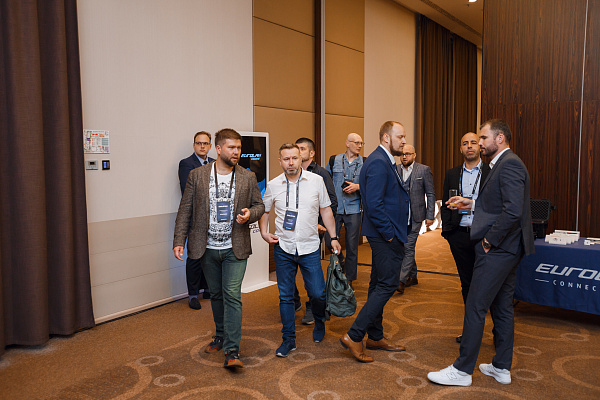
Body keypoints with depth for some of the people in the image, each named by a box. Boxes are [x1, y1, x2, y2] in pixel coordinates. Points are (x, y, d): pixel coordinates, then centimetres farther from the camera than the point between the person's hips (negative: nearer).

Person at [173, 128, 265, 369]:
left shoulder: (248, 177, 1)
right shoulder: (197, 175, -1)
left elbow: (259, 205, 9)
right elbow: (185, 210, 0)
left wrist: (249, 214, -14)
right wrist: (179, 240, -7)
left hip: (235, 249, -1)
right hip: (208, 249, 2)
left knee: (232, 296, -7)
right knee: (216, 295, 16)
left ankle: (232, 351, -4)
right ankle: (221, 335, 37)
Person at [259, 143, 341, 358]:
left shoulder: (316, 181, -2)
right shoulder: (273, 186, 0)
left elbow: (326, 211, 5)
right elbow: (264, 212, 13)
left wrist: (333, 237, 1)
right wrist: (264, 232, -2)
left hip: (310, 248, -1)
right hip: (283, 248, 1)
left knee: (317, 293, 2)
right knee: (285, 296, 7)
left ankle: (319, 321, 35)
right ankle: (289, 339, 21)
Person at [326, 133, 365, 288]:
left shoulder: (364, 163, 5)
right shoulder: (334, 161, 7)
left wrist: (358, 187, -12)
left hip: (353, 209, 0)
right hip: (335, 207, 1)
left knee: (352, 245, 3)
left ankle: (349, 280, 16)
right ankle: (340, 261, 24)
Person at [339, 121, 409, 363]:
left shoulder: (386, 161, 17)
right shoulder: (378, 162, -17)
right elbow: (374, 204, -24)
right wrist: (389, 233, -18)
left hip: (385, 236, 11)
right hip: (385, 236, -11)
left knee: (379, 285, 15)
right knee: (388, 284, -7)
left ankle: (375, 337, 27)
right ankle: (354, 336, -2)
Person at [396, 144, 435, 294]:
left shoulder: (424, 170, -1)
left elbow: (430, 194, 0)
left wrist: (430, 216, -6)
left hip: (414, 217, -4)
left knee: (408, 247, -7)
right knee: (406, 247, 12)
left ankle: (401, 280, -5)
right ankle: (413, 277, 27)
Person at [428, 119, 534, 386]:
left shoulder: (509, 165, -16)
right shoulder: (505, 164, 17)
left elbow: (513, 211, -26)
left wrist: (490, 240, -19)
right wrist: (472, 204, 13)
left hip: (497, 249, -11)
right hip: (507, 249, 11)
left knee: (475, 307, -4)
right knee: (502, 307, 16)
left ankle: (462, 370, 6)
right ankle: (502, 367, 27)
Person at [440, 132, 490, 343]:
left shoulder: (492, 172, 1)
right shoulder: (452, 174, 13)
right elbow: (445, 205, 13)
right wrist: (446, 230, 3)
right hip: (460, 234, 4)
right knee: (467, 282, 11)